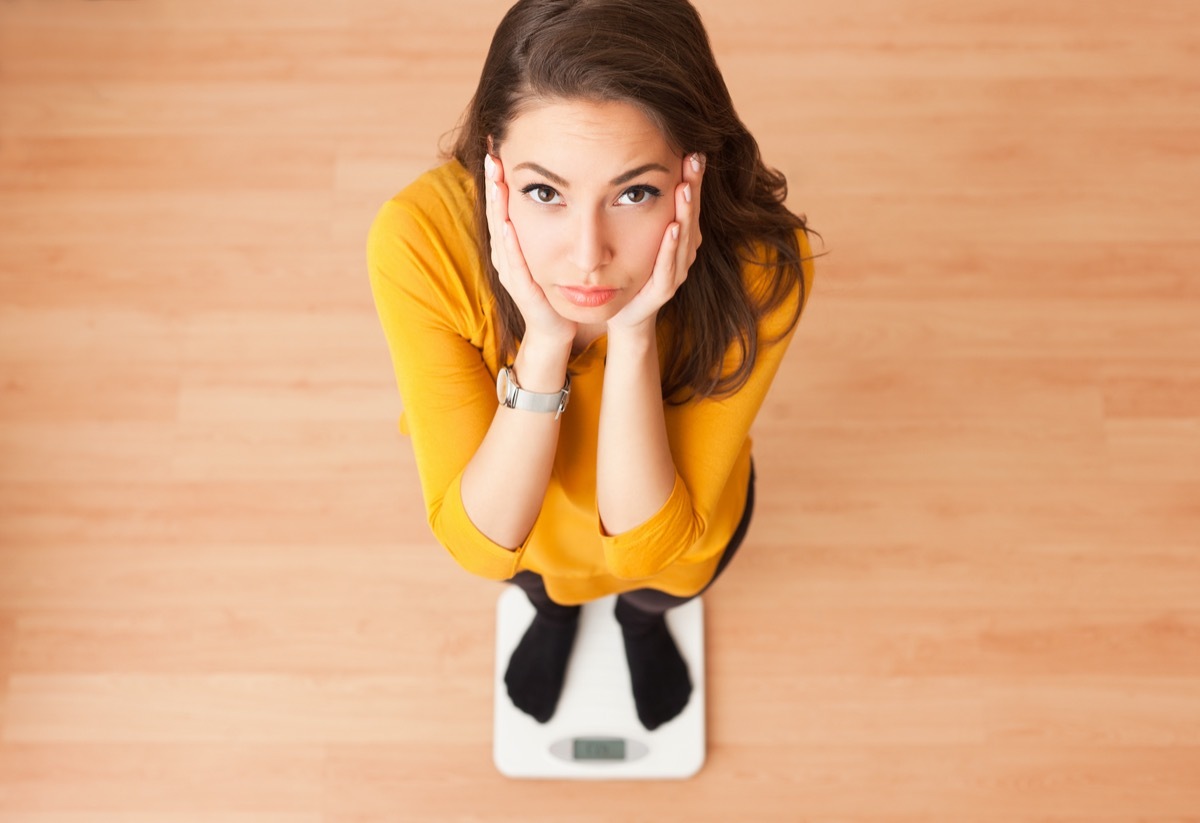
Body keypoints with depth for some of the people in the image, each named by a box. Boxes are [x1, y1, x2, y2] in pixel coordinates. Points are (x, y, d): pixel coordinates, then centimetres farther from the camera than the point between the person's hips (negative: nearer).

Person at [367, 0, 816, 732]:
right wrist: (544, 342, -49)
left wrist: (633, 336, -49)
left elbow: (651, 546, -35)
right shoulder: (422, 238, -41)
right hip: (506, 492, 0)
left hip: (675, 504, 0)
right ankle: (552, 608, 67)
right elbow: (481, 543, -34)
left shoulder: (761, 261, -41)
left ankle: (643, 617, 66)